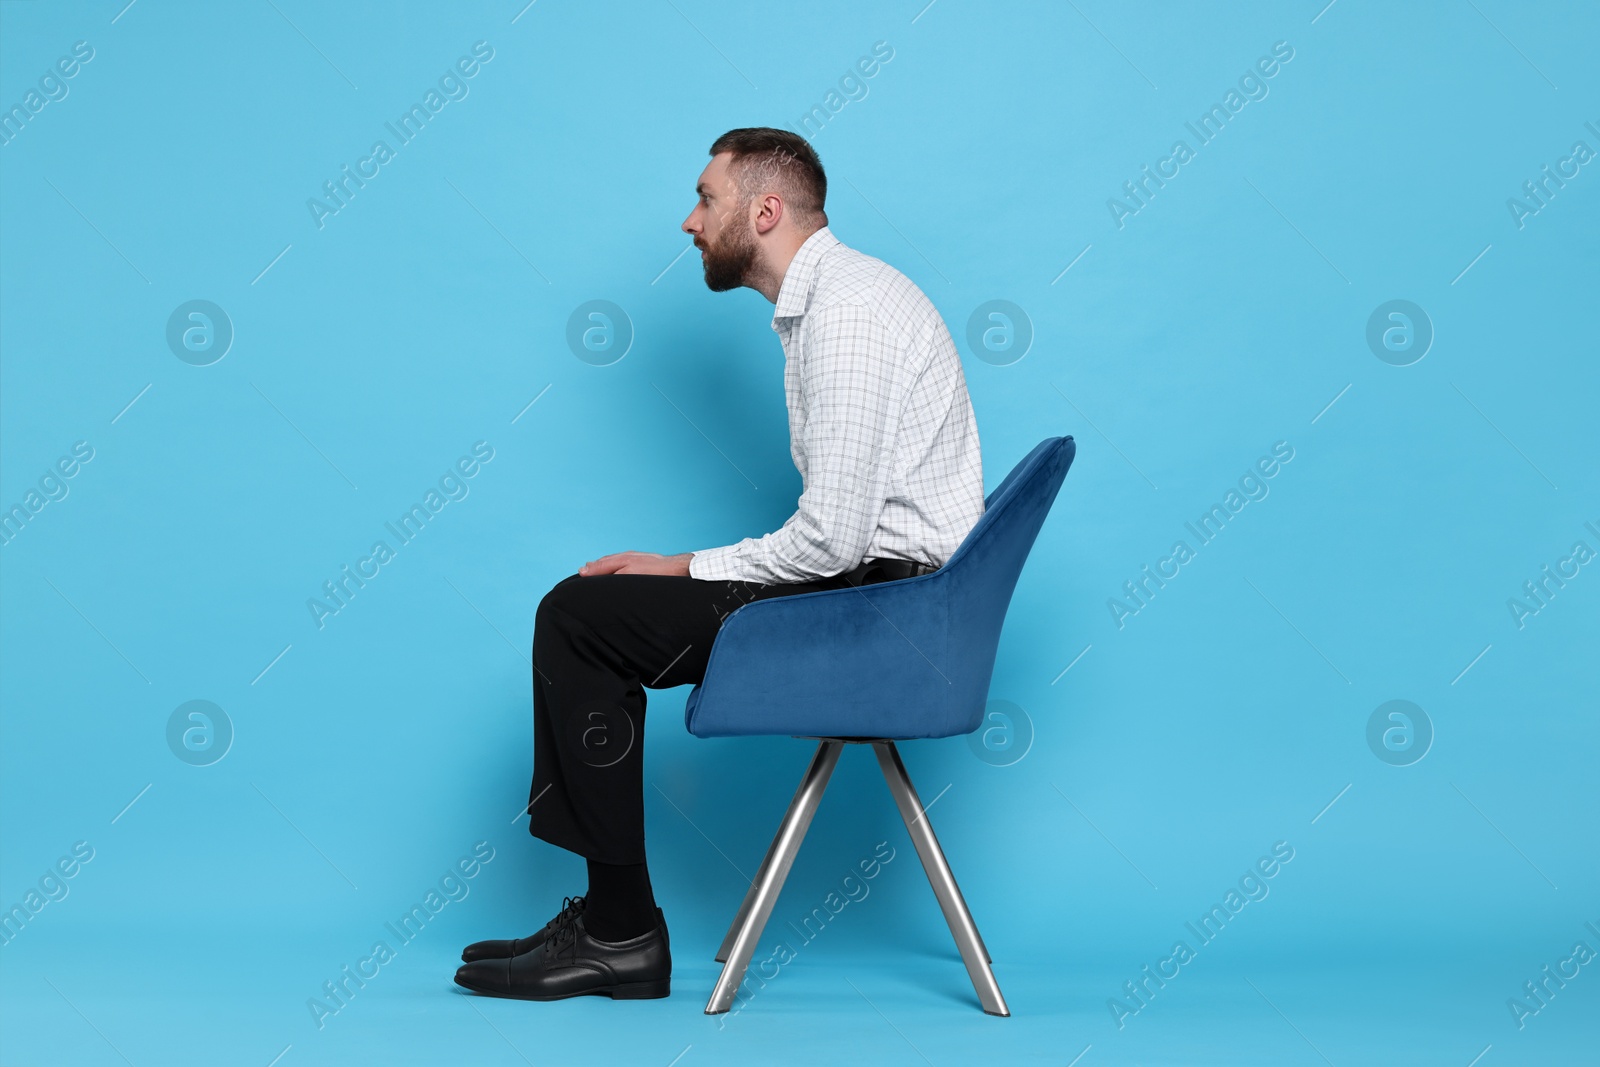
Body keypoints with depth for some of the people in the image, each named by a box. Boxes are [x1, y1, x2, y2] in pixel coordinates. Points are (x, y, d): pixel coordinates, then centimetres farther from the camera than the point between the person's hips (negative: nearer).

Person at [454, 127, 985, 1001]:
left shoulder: (846, 310, -17)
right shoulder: (825, 299, 17)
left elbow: (834, 536, -23)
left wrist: (685, 568, -8)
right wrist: (681, 572, 8)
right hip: (883, 591, 11)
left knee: (576, 617, -11)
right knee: (587, 608, 12)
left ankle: (623, 935, 0)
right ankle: (605, 918, 14)